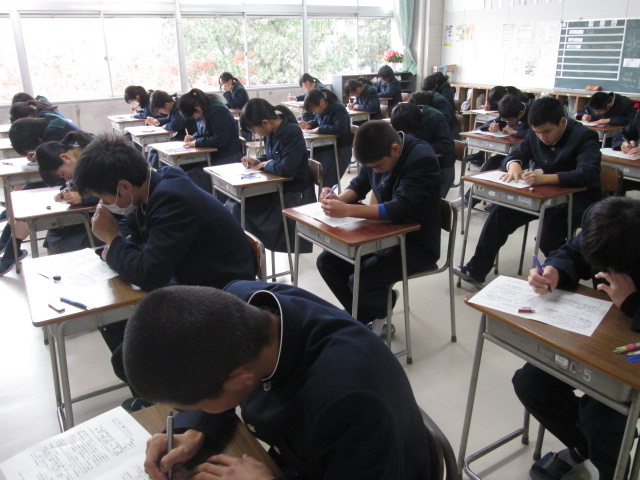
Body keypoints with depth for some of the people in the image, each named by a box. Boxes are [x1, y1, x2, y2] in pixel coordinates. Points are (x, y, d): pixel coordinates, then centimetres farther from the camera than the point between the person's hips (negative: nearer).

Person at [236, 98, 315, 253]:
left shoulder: (293, 133, -21)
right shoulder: (271, 133, 2)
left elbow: (285, 169, -29)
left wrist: (264, 165, -11)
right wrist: (257, 161, 0)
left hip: (294, 195, -8)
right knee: (234, 205, -5)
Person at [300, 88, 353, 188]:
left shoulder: (338, 109, -18)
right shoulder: (321, 109, 6)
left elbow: (341, 129, -32)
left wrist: (319, 129, -27)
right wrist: (309, 124, 1)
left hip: (340, 148, -8)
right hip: (325, 145, 8)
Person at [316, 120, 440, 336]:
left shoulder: (422, 159, -24)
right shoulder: (378, 153, -3)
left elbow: (401, 209, -34)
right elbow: (359, 185, 9)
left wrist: (346, 210, -38)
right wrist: (338, 199, -14)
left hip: (417, 244, -7)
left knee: (360, 282, -25)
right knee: (327, 261, -2)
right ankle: (369, 318, 11)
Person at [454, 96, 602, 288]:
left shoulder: (585, 137, -16)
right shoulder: (535, 133, 2)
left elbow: (588, 174, -31)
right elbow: (515, 155, 8)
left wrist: (545, 178, -45)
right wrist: (514, 165, -20)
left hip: (577, 199, -6)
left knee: (549, 240, -30)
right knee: (501, 213, -14)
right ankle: (476, 270, -8)